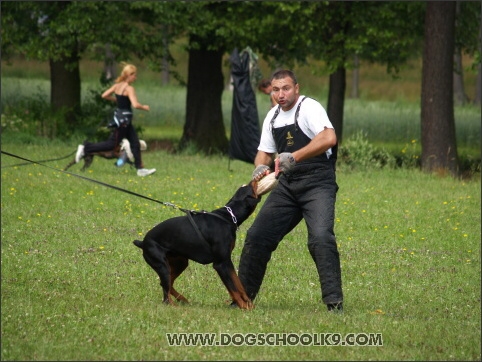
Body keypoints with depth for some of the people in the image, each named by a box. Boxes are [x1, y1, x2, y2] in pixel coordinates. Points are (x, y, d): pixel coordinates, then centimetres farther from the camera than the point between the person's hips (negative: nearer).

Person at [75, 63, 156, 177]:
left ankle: (140, 168, 12)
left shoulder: (117, 85, 6)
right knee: (112, 144, -1)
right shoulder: (129, 89, -18)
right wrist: (144, 107, -9)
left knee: (135, 144, 10)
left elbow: (104, 95, 10)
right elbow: (135, 105, -28)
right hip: (123, 119, -10)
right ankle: (85, 148, 3)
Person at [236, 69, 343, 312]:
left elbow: (329, 138, -27)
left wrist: (293, 157, -31)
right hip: (288, 185, 7)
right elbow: (265, 152, 21)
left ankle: (334, 302, -20)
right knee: (257, 236, 3)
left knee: (321, 238, -24)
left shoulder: (309, 108, -10)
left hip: (317, 183, -7)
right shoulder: (273, 116, 14)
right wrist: (260, 167, -4)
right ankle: (243, 296, 16)